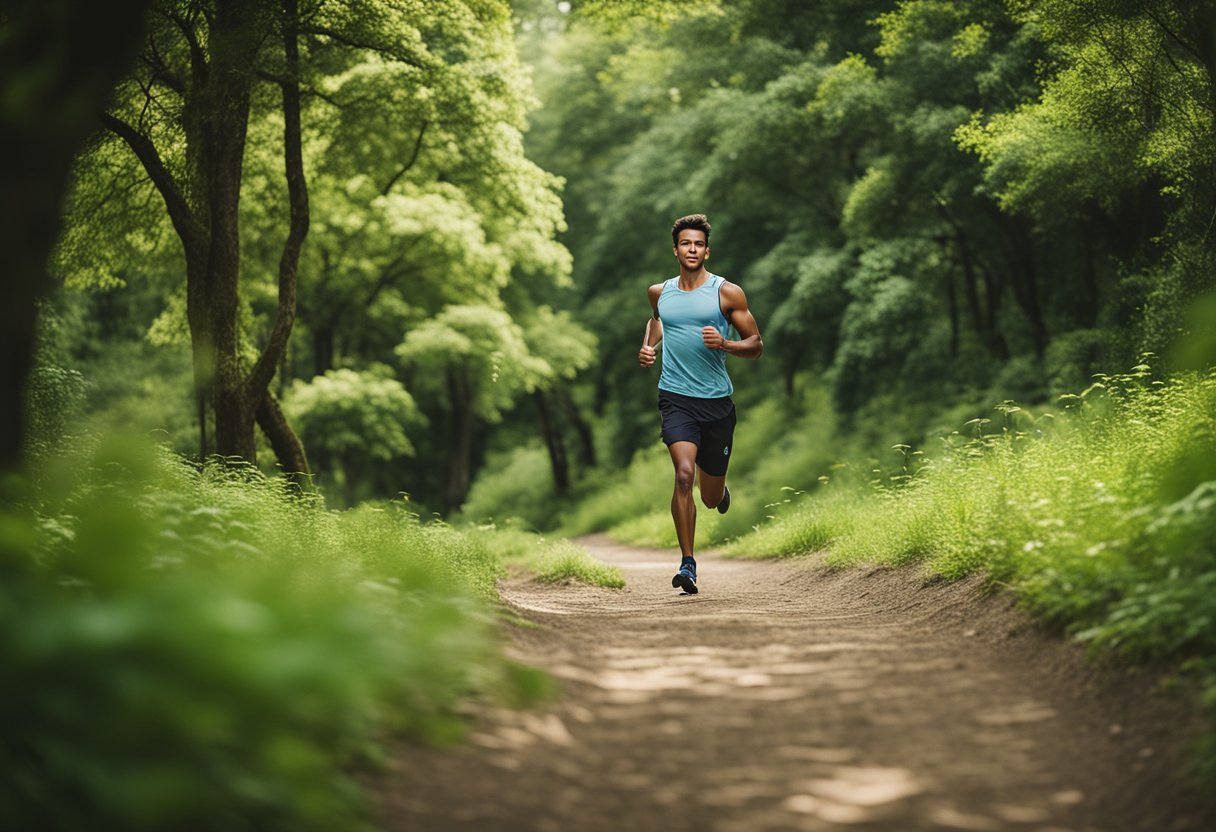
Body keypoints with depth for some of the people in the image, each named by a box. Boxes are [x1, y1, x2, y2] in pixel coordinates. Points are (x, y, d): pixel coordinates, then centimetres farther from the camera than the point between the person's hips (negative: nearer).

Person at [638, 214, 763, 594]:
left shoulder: (727, 292, -1)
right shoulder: (660, 292, 8)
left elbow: (756, 345, 1)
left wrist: (724, 343, -18)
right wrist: (647, 346, 14)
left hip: (717, 400, 0)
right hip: (675, 397, 0)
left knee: (711, 497, 10)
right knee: (684, 473, -23)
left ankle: (721, 489, 50)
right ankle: (687, 563, -16)